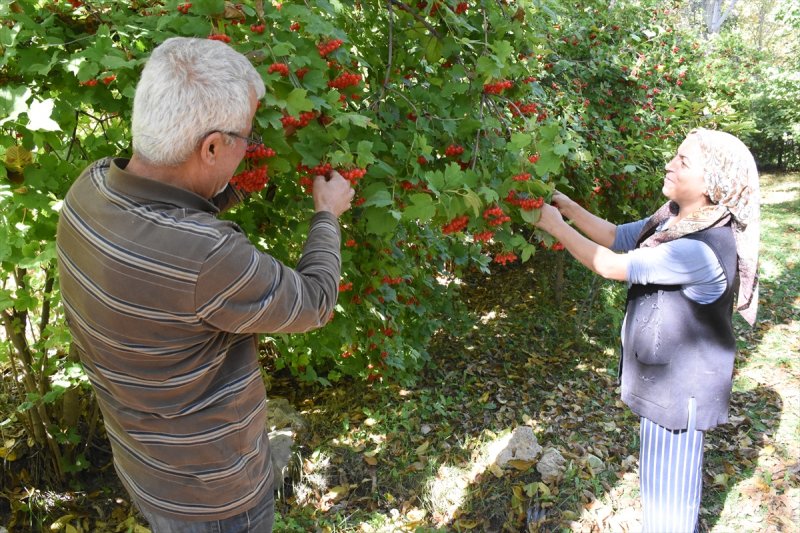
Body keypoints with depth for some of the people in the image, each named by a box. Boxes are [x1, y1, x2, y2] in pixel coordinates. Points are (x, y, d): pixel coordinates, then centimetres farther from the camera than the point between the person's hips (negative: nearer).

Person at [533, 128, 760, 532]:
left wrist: (556, 227, -19)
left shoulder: (701, 249, -32)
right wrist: (567, 205, -6)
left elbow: (612, 267, -28)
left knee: (668, 482, 10)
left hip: (682, 383, -10)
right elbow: (616, 236, 7)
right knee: (671, 475, 29)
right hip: (669, 374, 10)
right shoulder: (672, 221, -2)